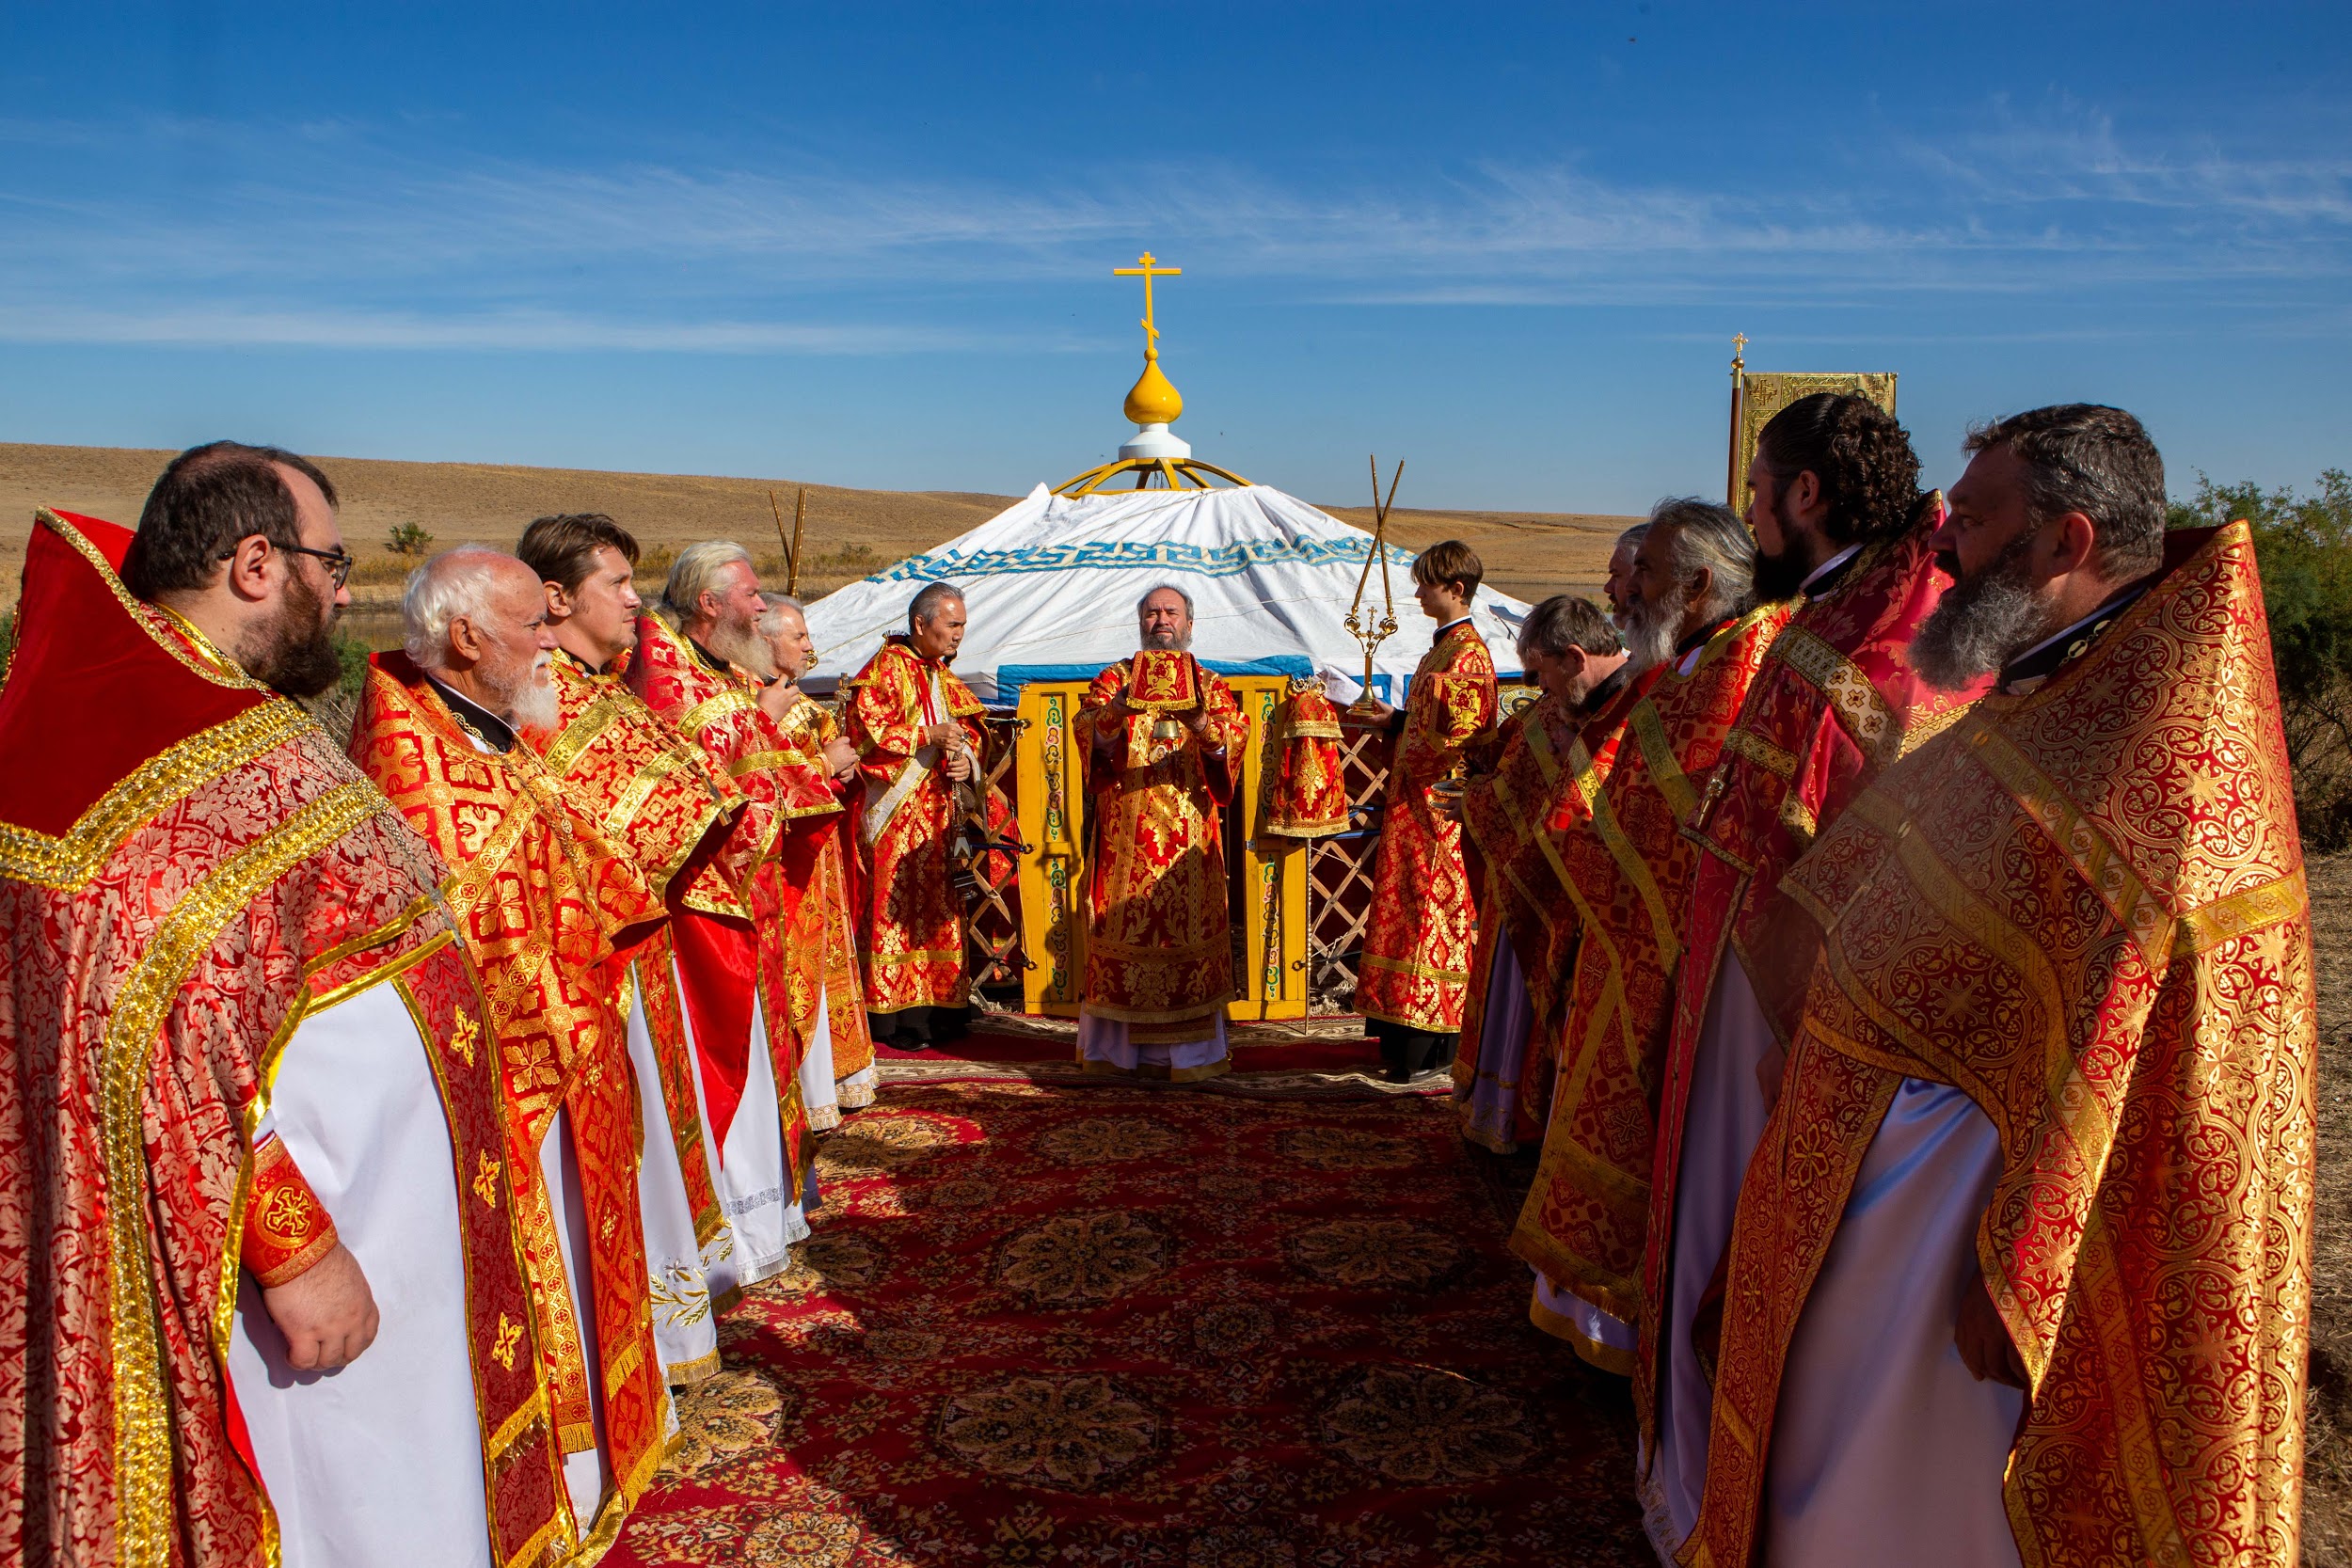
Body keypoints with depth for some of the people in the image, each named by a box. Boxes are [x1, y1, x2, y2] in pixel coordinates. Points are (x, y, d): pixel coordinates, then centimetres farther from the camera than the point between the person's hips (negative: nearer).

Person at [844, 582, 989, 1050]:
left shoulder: (943, 677, 18)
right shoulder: (886, 669, -7)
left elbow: (970, 728, 21)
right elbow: (865, 730, -16)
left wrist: (965, 757, -1)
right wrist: (929, 736, -19)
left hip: (936, 810, 8)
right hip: (894, 812, -8)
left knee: (939, 904, 7)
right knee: (894, 907, -7)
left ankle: (937, 1007, 13)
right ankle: (893, 1015, -4)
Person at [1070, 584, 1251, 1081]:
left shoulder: (1209, 685, 14)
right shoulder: (1115, 678, 12)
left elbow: (1235, 739, -4)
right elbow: (1088, 729, -6)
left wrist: (1201, 722, -25)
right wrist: (1117, 709, -27)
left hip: (1188, 831, 1)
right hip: (1125, 832, 0)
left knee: (1189, 927, -3)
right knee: (1125, 927, -3)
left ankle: (1186, 1049, 3)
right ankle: (1122, 1045, 5)